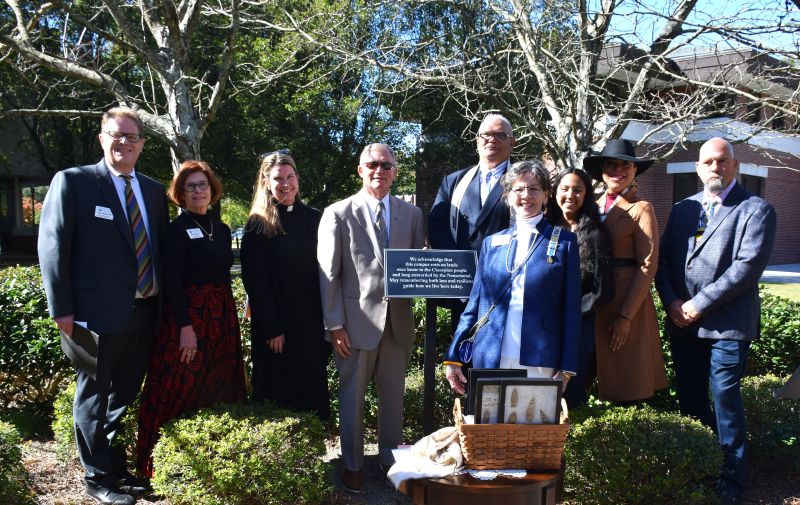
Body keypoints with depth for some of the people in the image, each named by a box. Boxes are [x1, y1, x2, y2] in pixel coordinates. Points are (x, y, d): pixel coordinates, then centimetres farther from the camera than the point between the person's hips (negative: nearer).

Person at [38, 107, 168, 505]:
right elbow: (52, 247, -9)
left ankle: (120, 467, 30)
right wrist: (62, 308, -13)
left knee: (126, 395, 16)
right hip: (99, 311, -5)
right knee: (94, 395, 7)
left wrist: (163, 303, 9)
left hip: (144, 312, 6)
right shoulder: (72, 181, -5)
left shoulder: (154, 190, 12)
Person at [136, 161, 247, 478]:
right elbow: (172, 282, -13)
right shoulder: (177, 229, -7)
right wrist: (186, 327, -20)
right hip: (188, 316, -7)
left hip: (222, 318, 7)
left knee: (220, 391, 11)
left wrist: (229, 318, 13)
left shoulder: (221, 229, 11)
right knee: (181, 392, -2)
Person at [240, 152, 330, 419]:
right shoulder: (258, 225, -4)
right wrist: (272, 327, -12)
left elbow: (325, 271, 7)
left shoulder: (314, 219, 6)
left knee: (313, 385, 9)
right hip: (275, 325, -3)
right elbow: (254, 280, -7)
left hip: (312, 321, 3)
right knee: (279, 390, 5)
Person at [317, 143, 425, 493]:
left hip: (397, 320, 3)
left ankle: (390, 457, 32)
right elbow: (328, 275, -4)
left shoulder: (412, 214, 8)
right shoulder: (338, 214, -3)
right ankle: (353, 465, 25)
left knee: (393, 395, 14)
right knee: (352, 396, 9)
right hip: (356, 321, -3)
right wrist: (334, 325, -8)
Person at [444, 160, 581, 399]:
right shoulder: (492, 243, 13)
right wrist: (453, 358, 5)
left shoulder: (563, 242, 5)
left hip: (540, 363, -2)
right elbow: (474, 304, 13)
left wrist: (567, 369, -5)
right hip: (490, 361, 2)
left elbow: (571, 310, 2)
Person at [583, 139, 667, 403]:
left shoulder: (640, 209, -2)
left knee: (626, 386, 1)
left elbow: (647, 266, -8)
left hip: (628, 302, -5)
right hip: (593, 303, 5)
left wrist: (626, 316, -14)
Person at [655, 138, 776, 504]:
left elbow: (748, 265, -13)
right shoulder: (683, 209, 15)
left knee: (725, 399, -2)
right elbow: (663, 258, 11)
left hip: (727, 323, -5)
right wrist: (671, 302, -5)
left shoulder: (755, 210, -3)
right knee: (689, 400, 11)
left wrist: (700, 304, -15)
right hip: (682, 323, 5)